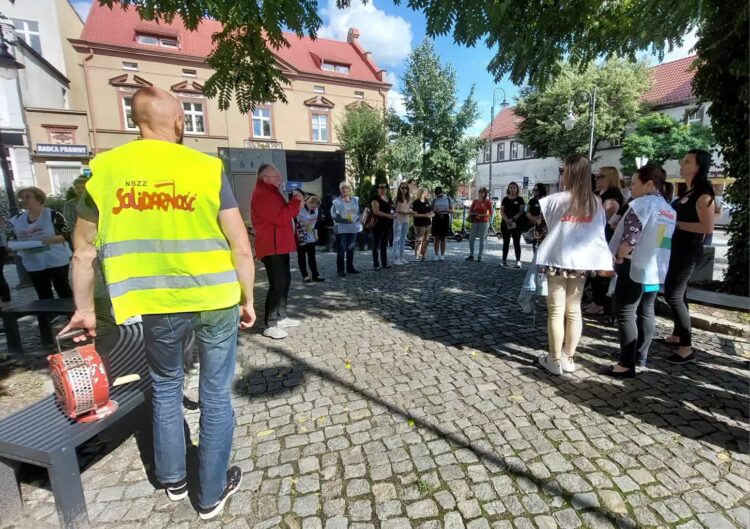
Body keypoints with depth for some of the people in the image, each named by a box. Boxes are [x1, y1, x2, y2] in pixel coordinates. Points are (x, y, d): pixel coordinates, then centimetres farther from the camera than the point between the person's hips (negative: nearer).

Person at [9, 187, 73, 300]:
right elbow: (13, 240, 17)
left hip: (56, 261, -5)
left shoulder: (53, 215, -7)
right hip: (33, 265, 5)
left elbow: (67, 234, -9)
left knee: (64, 291, 2)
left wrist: (51, 239, -26)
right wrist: (14, 246, -6)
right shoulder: (17, 220, 9)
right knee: (43, 295, 13)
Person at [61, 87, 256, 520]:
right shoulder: (206, 168, -6)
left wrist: (85, 309, 18)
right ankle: (212, 493, 30)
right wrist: (248, 299, 4)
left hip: (160, 306, 2)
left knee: (165, 385, 26)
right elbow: (242, 247, -8)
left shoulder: (104, 169, 0)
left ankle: (174, 479, 43)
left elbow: (84, 252, 6)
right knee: (216, 394, 13)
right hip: (217, 300, -2)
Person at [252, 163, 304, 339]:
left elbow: (283, 214, 21)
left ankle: (281, 317, 25)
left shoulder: (271, 192, 19)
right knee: (277, 284, -10)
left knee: (284, 281, 14)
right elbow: (280, 218, -24)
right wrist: (295, 201, -13)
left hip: (280, 245, 11)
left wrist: (296, 205, 4)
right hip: (271, 247, -11)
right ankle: (270, 325, -2)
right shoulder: (262, 195, -16)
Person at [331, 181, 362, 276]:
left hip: (353, 227, 4)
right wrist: (344, 220, -20)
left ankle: (350, 267, 24)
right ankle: (341, 269, 0)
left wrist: (355, 218, -10)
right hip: (341, 228, -4)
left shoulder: (355, 200, 8)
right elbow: (333, 215, -8)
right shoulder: (336, 202, -3)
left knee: (351, 248, 12)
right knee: (341, 249, -7)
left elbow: (359, 212, 10)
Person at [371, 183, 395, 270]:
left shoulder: (389, 198, 15)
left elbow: (391, 209, 27)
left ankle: (384, 263, 20)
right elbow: (376, 211, -20)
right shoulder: (376, 198, -8)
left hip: (387, 224, 8)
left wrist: (393, 215, 5)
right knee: (376, 244, -2)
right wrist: (388, 215, -24)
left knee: (384, 244, 12)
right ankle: (376, 264, 1)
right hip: (378, 224, -7)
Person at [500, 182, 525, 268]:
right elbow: (501, 211, 3)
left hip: (516, 224, -2)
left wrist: (513, 219, -16)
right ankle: (504, 260, 12)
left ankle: (518, 261, -1)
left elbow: (521, 211, -3)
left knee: (516, 242, -2)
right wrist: (507, 220, -13)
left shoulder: (520, 199, 4)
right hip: (505, 224, 2)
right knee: (506, 242, 7)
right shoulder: (505, 199, 10)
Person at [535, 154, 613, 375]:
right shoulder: (595, 203, 4)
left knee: (556, 312, 2)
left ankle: (555, 360, 10)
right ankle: (568, 358, 22)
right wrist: (605, 262, 3)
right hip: (581, 262, 5)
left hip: (558, 261, -5)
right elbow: (600, 233, 3)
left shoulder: (558, 199, -9)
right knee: (574, 311, 12)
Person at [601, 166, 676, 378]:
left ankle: (627, 364, -4)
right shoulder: (669, 210, 15)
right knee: (646, 312, 16)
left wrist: (618, 259, -10)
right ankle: (640, 356, 26)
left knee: (625, 313, -5)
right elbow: (665, 242, 17)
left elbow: (629, 238, -22)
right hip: (656, 269, 9)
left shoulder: (641, 204, -13)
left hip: (635, 267, -9)